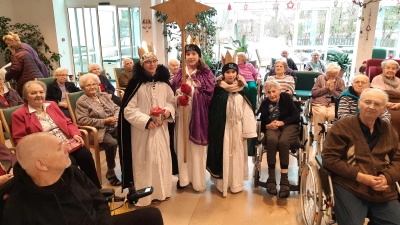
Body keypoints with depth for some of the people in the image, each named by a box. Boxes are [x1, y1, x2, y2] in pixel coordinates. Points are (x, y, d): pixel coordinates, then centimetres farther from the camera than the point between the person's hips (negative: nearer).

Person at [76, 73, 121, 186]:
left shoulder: (104, 95, 17)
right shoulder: (81, 101, -1)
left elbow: (116, 107, 15)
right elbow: (82, 120, -13)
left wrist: (116, 117, -9)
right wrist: (104, 121, -17)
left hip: (113, 127, 6)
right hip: (97, 131, -5)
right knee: (112, 143, -32)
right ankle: (110, 172, -12)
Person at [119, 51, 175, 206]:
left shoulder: (164, 83, 3)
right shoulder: (135, 83, -9)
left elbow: (171, 101, 13)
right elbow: (128, 109, -10)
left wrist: (168, 111, -8)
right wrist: (146, 121, -18)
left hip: (161, 128, 4)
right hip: (141, 130, -4)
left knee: (162, 158, 12)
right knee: (143, 161, 4)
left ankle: (161, 191, 30)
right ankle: (144, 194, 19)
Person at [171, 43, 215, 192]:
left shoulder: (206, 73, 1)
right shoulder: (180, 73, 11)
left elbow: (208, 94, -8)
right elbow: (172, 92, 7)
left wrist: (191, 92, -19)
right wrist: (178, 99, -14)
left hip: (198, 114, -3)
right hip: (182, 113, 3)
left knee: (197, 147, 3)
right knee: (182, 144, 7)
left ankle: (198, 180, 16)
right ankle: (183, 177, 21)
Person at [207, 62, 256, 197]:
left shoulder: (243, 91, 0)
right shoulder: (218, 90, -2)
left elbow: (248, 111, -1)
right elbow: (212, 111, -2)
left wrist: (247, 131, -5)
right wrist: (213, 128, -6)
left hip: (237, 128, 1)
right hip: (222, 128, -1)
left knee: (237, 155, 9)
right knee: (223, 155, 4)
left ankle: (236, 184, 22)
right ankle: (222, 183, 16)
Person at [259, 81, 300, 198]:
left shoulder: (286, 97, -1)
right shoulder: (264, 104, 4)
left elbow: (296, 116, -5)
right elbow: (262, 123, 4)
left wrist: (282, 122, -16)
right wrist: (268, 126, -18)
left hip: (288, 125, -1)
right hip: (272, 127, 1)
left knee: (283, 141, -35)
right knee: (272, 140, -35)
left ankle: (284, 179, -28)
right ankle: (271, 178, -28)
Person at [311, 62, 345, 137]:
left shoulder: (340, 81, 15)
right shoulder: (320, 78, 16)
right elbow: (313, 93, 6)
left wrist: (332, 89, -3)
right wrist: (326, 87, 0)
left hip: (333, 104, 0)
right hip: (319, 103, 0)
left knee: (332, 114, -34)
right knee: (321, 113, -34)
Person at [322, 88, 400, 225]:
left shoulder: (388, 130, 14)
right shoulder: (342, 126, -3)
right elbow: (329, 158, -9)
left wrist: (387, 177, -10)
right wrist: (360, 176, -17)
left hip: (384, 191, 5)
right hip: (349, 188, -5)